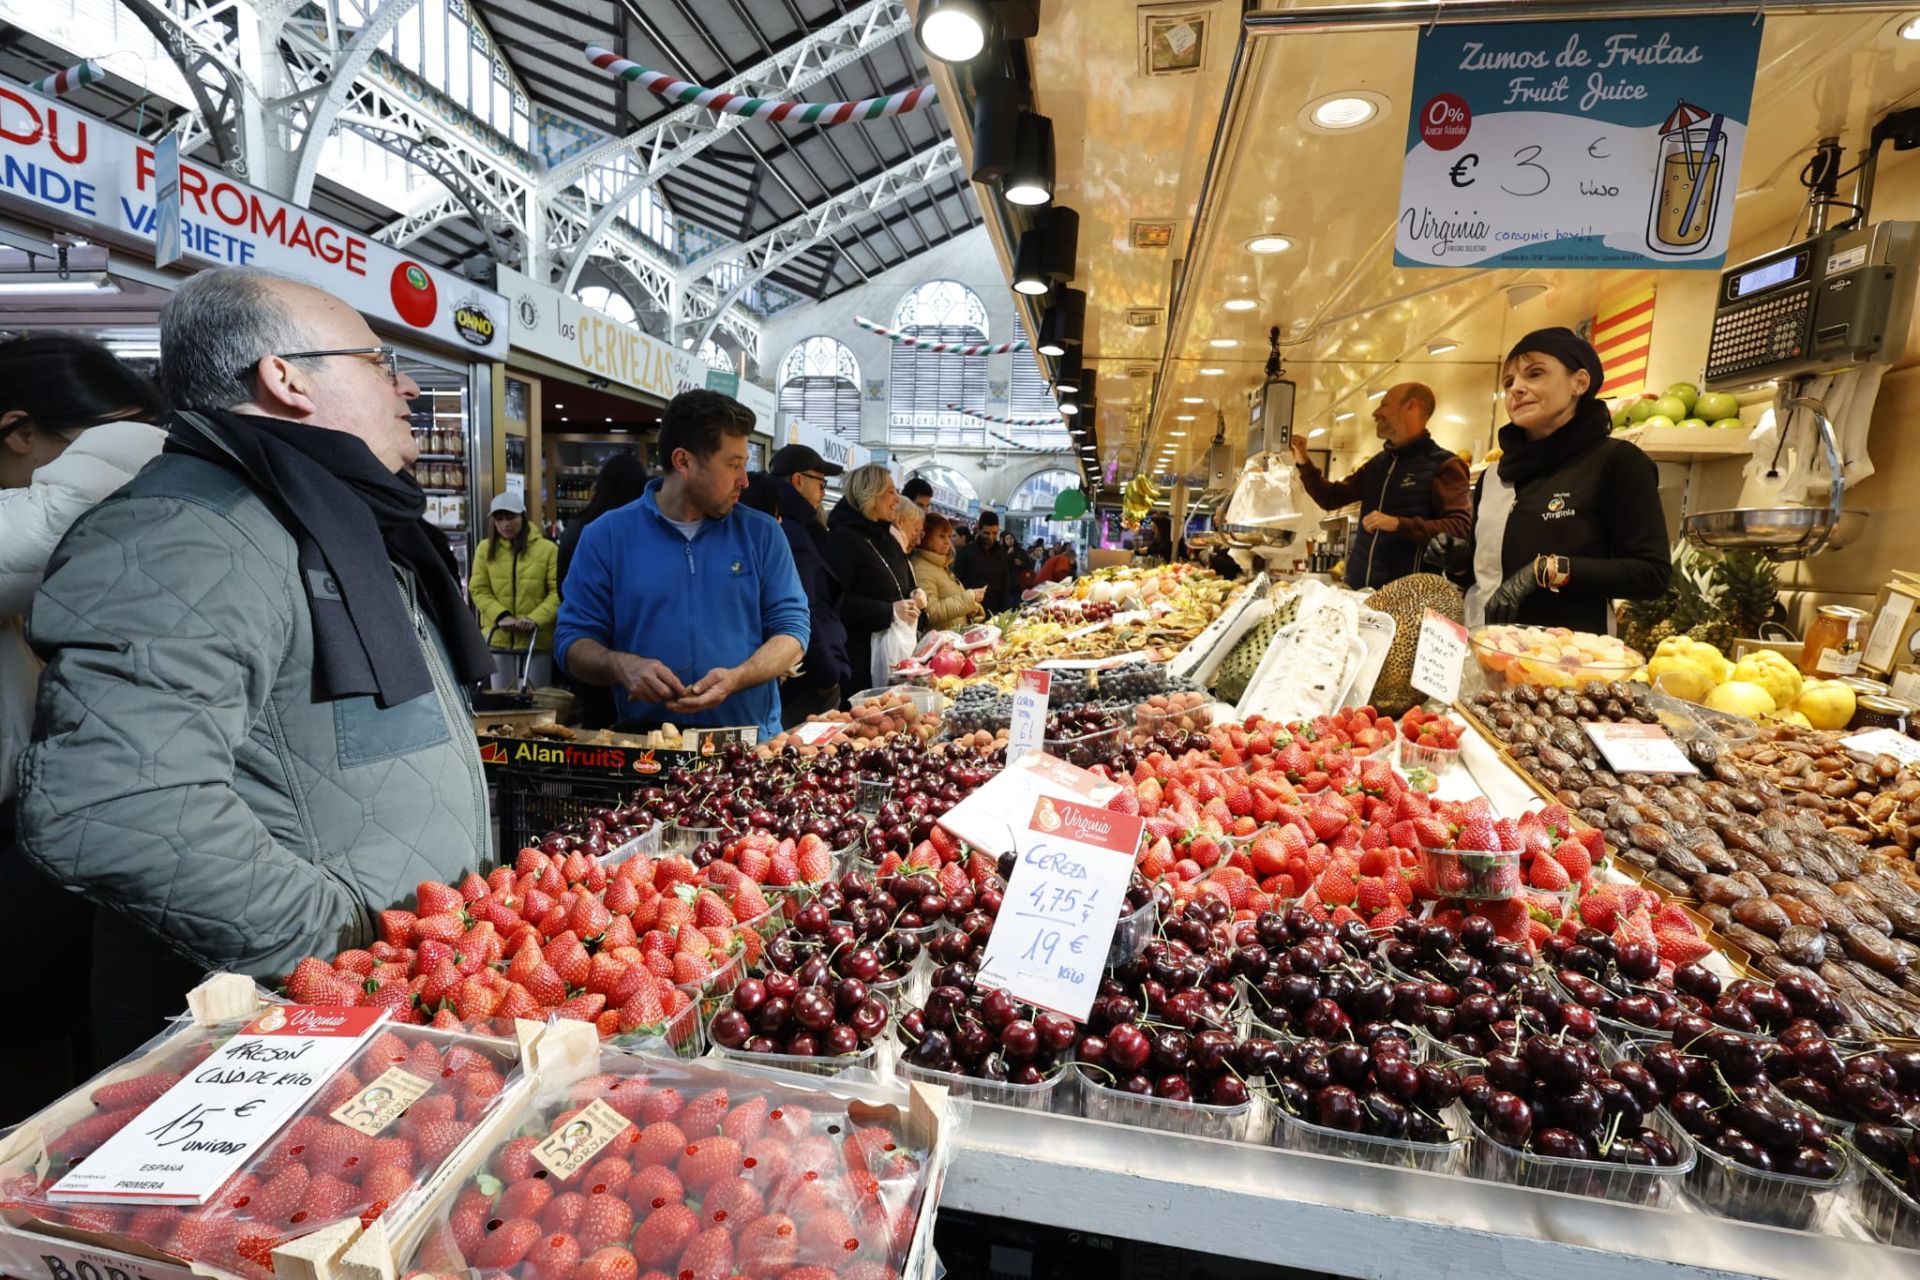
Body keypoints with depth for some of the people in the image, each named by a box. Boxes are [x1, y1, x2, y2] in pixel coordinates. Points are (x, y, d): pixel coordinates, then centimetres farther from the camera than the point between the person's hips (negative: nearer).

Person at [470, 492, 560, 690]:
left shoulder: (547, 548, -3)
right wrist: (500, 616, -13)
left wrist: (536, 619, -20)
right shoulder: (485, 549, 6)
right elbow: (478, 590, 3)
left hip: (537, 638, -2)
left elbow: (558, 591, -6)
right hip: (499, 638, 2)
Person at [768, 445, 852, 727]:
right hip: (805, 684, -10)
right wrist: (829, 676, -14)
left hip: (806, 680, 10)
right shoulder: (792, 534, -16)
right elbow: (802, 617, -20)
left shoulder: (790, 530, 14)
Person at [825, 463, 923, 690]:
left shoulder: (883, 534, 16)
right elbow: (836, 601, -21)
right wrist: (890, 611, -22)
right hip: (864, 649, -9)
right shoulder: (843, 537, -12)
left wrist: (913, 596, 6)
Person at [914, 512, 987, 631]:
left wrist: (972, 607, 6)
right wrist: (969, 598, -16)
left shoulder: (941, 565, 18)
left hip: (958, 635, 9)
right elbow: (931, 613, -22)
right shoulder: (921, 569, -12)